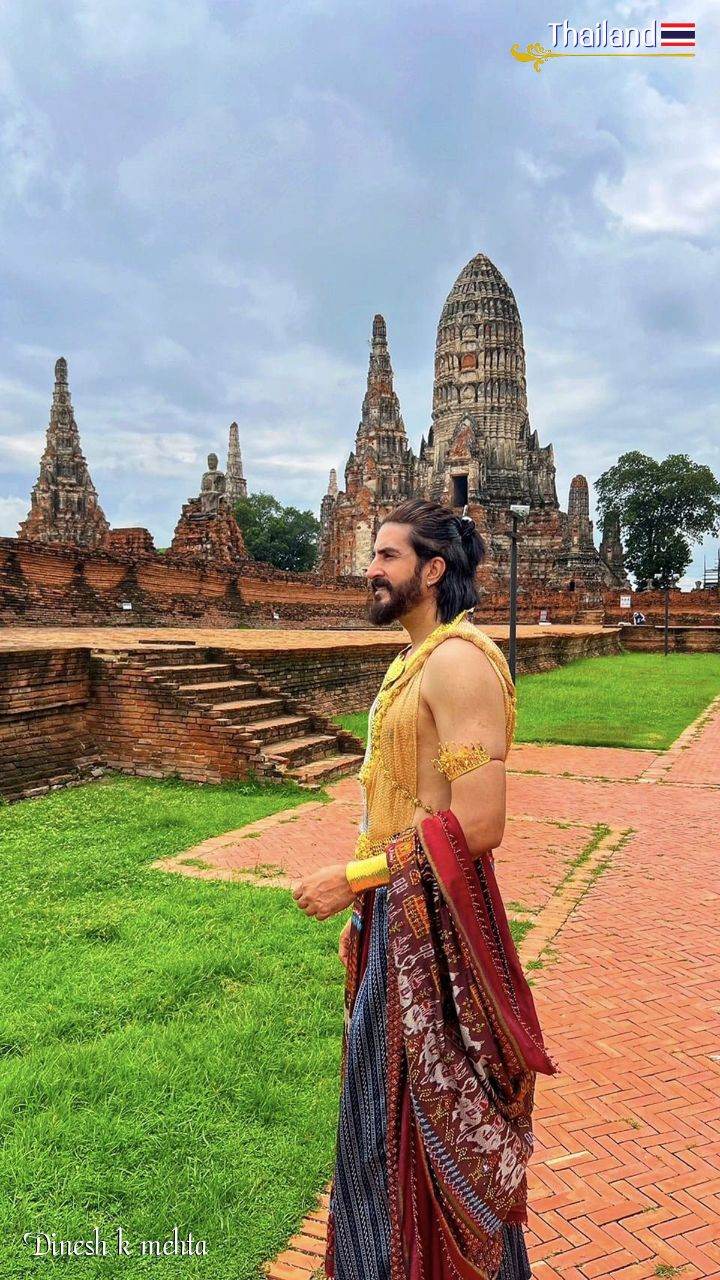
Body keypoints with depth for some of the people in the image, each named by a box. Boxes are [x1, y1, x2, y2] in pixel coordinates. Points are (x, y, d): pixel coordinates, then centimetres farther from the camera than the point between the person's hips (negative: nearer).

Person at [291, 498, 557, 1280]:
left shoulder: (460, 660, -19)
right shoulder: (412, 662, 11)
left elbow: (476, 824, -26)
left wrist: (350, 878, -20)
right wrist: (363, 912, 17)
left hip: (433, 923, -9)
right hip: (392, 920, 9)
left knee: (433, 1119, 8)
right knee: (385, 1113, 23)